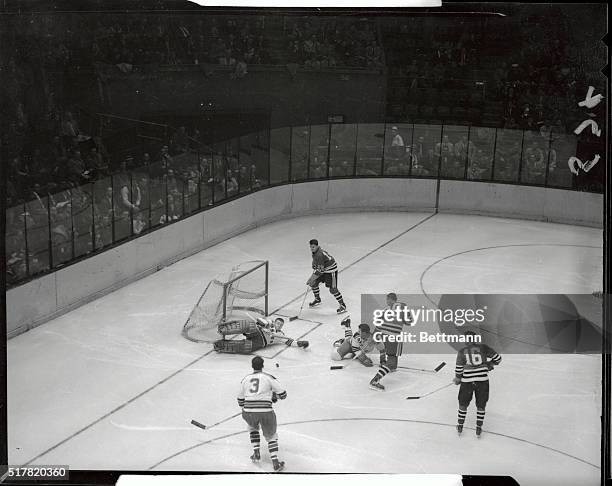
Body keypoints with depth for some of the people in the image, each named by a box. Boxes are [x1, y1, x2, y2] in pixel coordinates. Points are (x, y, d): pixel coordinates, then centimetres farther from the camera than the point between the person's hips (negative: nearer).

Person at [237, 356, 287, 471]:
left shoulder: (245, 379, 14)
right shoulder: (269, 378, 3)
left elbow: (240, 400, 21)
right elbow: (283, 394, 3)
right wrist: (275, 396, 25)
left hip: (248, 413, 2)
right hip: (265, 412, -2)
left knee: (252, 427, 35)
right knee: (271, 436, 17)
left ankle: (256, 454, 25)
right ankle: (275, 463, 4)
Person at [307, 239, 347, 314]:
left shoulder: (320, 255, -31)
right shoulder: (315, 252, -2)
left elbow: (320, 269, -30)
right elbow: (315, 263, 18)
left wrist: (311, 278, -27)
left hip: (331, 270, -9)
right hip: (323, 269, 9)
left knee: (333, 289, -14)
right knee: (314, 282, 5)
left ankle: (343, 305, -1)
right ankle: (317, 299, 26)